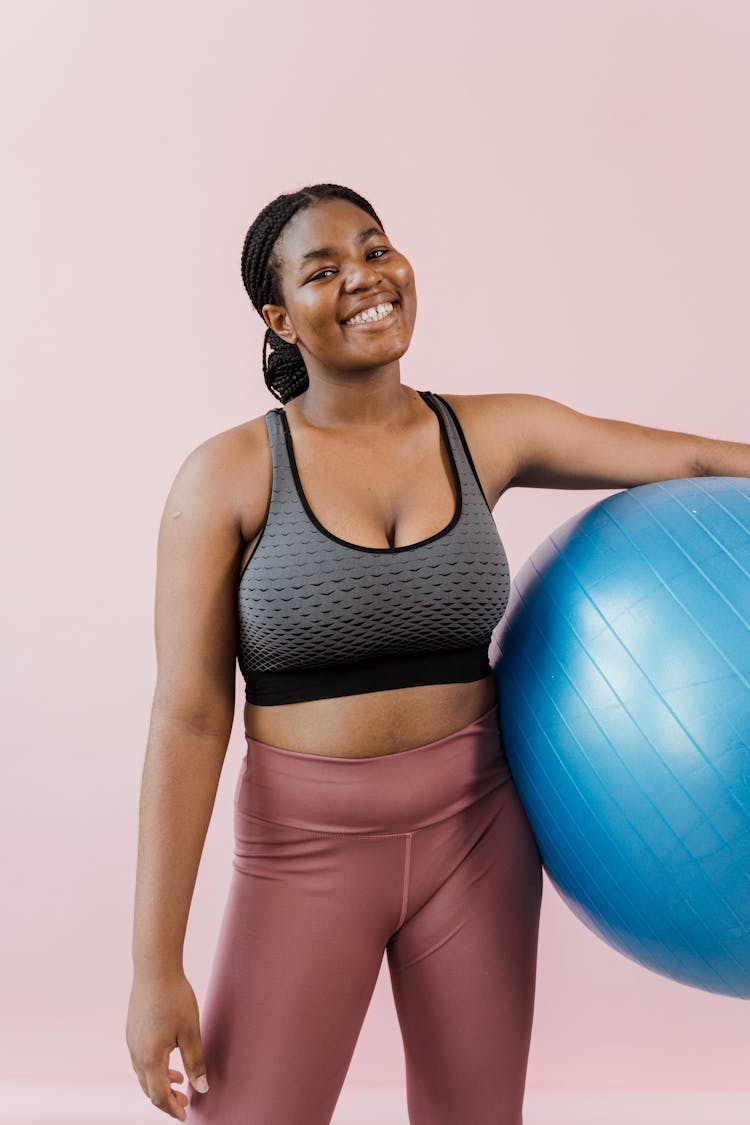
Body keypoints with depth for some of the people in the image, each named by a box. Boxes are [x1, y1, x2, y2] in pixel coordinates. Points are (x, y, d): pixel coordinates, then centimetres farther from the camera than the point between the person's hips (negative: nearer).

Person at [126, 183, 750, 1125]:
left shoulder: (491, 436, 0)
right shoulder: (231, 474, -10)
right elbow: (188, 720, -11)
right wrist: (156, 966, -11)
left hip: (475, 830, 3)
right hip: (307, 844, -3)